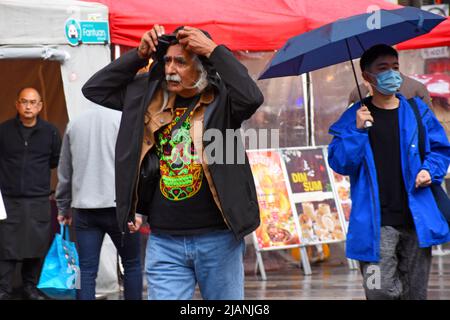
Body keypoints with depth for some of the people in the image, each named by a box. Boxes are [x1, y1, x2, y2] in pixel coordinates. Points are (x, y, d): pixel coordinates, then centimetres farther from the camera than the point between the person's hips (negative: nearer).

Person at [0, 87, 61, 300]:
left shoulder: (50, 132, 3)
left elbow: (56, 160, 14)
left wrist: (37, 169, 10)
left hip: (39, 200, 1)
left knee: (36, 248, 5)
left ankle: (30, 287, 20)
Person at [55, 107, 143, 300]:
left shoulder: (74, 124, 13)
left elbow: (65, 172, 16)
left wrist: (63, 208, 24)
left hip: (83, 209, 4)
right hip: (117, 207, -4)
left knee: (87, 270, 2)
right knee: (132, 264, 9)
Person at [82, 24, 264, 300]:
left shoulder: (220, 99, -6)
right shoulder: (150, 97, 8)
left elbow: (252, 98, -27)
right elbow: (94, 89, 11)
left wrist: (215, 50, -20)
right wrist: (139, 56, 1)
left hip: (218, 238, -3)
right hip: (164, 242, 3)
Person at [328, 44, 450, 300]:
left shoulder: (417, 111, 10)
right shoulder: (354, 117, 5)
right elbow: (339, 163, -2)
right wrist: (358, 130, -12)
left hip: (417, 219, 3)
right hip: (377, 223, -2)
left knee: (416, 293, 6)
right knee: (381, 291, -14)